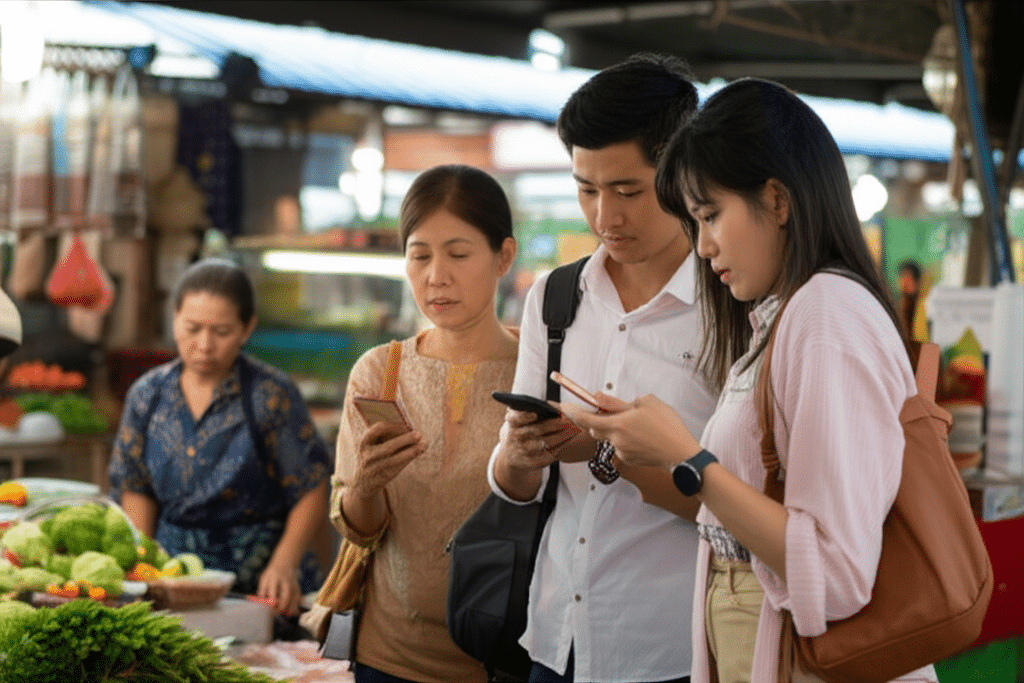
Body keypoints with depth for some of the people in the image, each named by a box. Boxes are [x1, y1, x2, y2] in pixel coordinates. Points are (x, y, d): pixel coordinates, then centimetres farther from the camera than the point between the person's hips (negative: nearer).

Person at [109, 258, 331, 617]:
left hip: (259, 582, -3)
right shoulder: (147, 395, 8)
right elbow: (135, 490, 15)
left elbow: (311, 493, -3)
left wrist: (283, 566, -16)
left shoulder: (272, 395, -3)